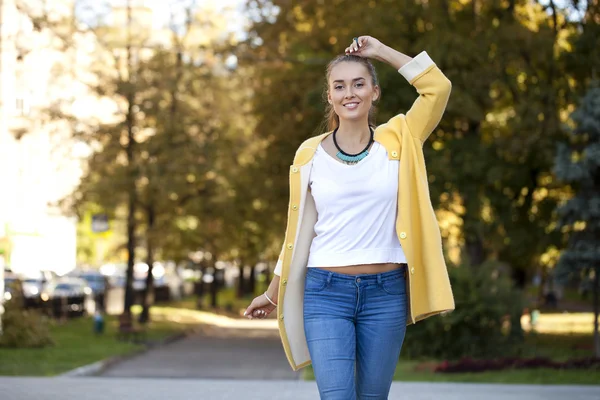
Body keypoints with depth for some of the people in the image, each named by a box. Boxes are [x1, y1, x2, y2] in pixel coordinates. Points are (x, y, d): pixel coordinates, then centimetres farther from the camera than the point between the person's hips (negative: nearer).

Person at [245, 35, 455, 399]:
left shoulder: (397, 141, 4)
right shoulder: (310, 154, 4)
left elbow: (438, 87, -7)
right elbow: (300, 230, 12)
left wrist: (382, 51, -1)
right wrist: (275, 293, 16)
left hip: (385, 292, 1)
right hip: (327, 292, -1)